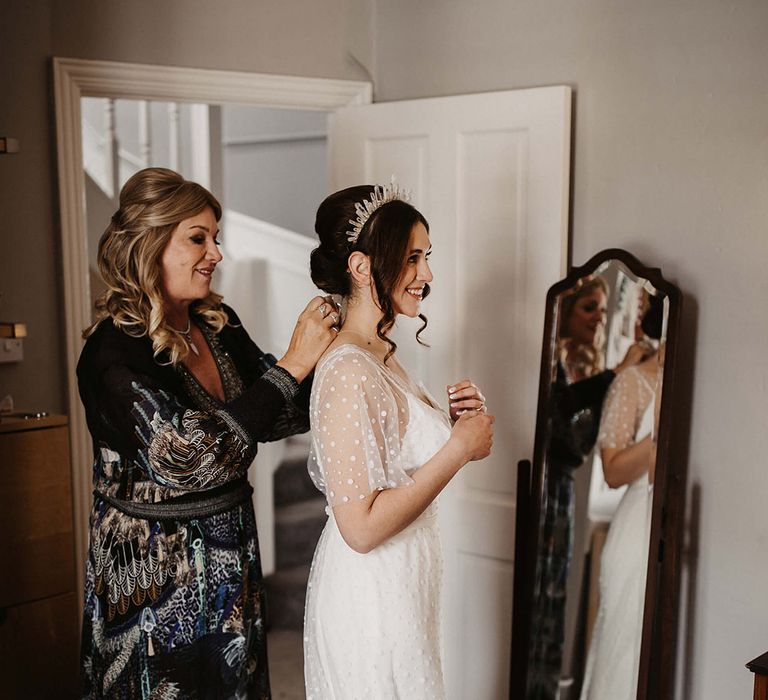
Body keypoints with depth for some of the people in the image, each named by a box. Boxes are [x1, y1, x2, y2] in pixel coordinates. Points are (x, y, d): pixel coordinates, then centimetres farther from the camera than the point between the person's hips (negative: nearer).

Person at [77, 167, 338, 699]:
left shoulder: (220, 325, 0)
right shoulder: (114, 352, -20)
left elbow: (274, 418, 8)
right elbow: (192, 455, -29)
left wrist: (325, 354, -10)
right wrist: (293, 365, -27)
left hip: (232, 559, 7)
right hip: (157, 572, -7)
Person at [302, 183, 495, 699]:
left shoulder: (378, 355, 6)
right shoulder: (348, 371, -24)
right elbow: (361, 526, -27)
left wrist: (450, 421, -3)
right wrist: (460, 448, -21)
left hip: (403, 589, 9)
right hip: (371, 596, -9)